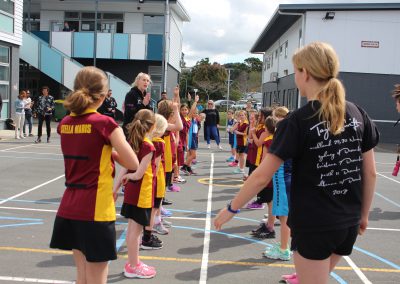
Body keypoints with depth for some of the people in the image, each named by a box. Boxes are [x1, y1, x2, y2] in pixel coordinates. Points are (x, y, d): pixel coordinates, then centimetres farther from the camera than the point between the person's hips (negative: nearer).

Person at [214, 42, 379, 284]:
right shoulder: (358, 114, -1)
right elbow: (370, 173, 5)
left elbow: (261, 177, -17)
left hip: (313, 225, -5)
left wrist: (231, 209, -4)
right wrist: (364, 214, 17)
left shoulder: (298, 121, -16)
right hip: (348, 223, 6)